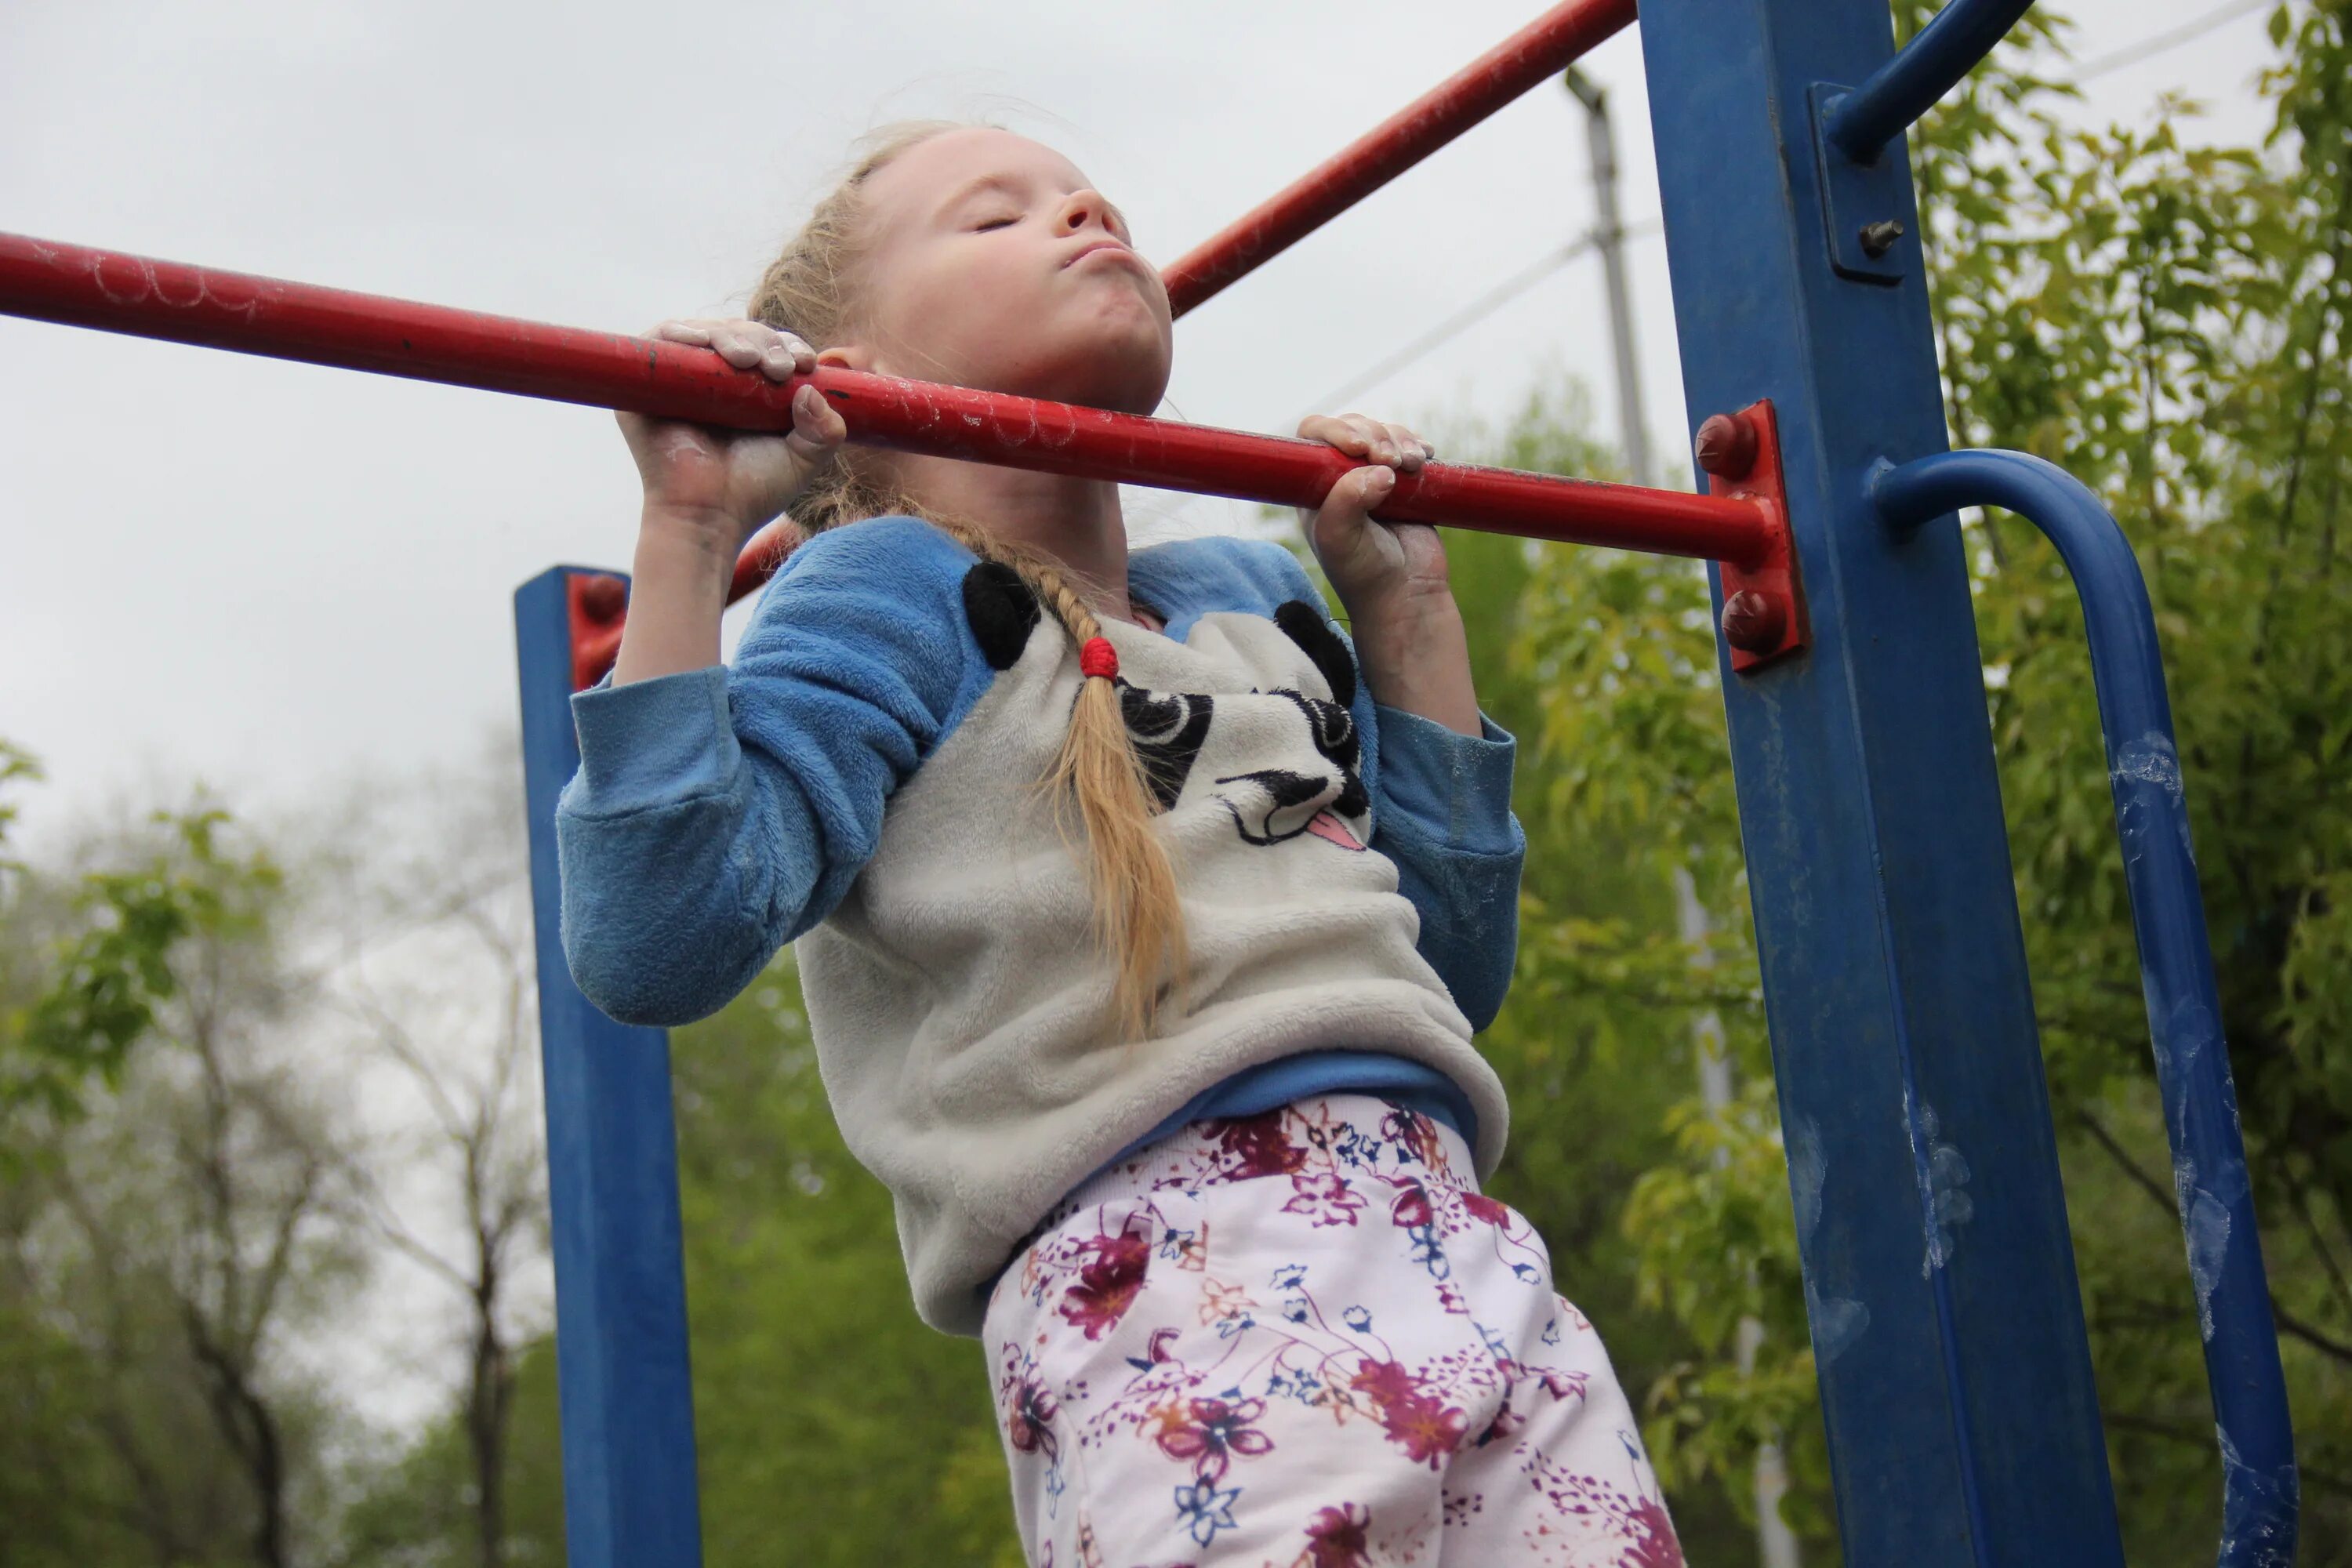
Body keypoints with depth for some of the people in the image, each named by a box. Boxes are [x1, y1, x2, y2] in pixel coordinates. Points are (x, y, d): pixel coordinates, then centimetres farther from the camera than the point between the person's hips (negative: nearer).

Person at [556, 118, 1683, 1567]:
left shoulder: (1258, 597, 25)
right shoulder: (891, 594, 5)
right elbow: (655, 946, -9)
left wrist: (1407, 604, 26)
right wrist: (691, 532, -10)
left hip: (1464, 1251, 7)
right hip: (1168, 1289, -6)